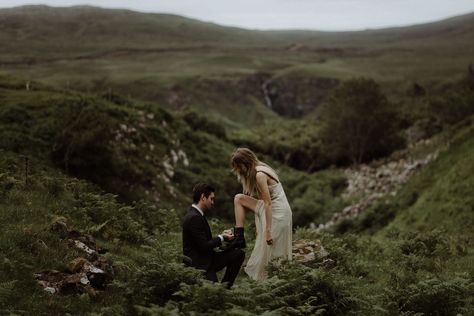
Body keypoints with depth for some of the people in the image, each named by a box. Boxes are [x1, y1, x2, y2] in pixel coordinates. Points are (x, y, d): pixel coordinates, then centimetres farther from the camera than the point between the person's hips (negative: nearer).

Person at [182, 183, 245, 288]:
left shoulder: (197, 214, 11)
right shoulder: (194, 217, -20)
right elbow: (204, 246, -21)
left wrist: (222, 235, 3)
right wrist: (222, 238, -7)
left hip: (206, 259, 10)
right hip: (198, 265, -10)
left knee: (239, 253, 3)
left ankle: (225, 287, 7)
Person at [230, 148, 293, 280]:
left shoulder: (259, 175, -19)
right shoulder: (260, 168, 10)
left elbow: (268, 203, -22)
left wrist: (268, 231, -22)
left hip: (277, 213, -9)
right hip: (272, 209, 9)